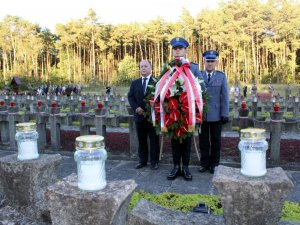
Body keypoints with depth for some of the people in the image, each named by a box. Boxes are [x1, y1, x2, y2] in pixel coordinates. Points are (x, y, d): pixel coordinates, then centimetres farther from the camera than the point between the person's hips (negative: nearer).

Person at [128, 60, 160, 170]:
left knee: (154, 140, 3)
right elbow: (130, 97, 8)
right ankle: (142, 160, 21)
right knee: (141, 140, 11)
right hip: (139, 115, 4)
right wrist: (136, 108, -9)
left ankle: (154, 161, 13)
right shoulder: (135, 83, 13)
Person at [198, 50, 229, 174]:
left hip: (216, 115, 0)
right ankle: (204, 163, 21)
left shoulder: (221, 76, 2)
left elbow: (225, 96, -1)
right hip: (201, 115, 1)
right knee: (203, 140, 9)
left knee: (215, 141, 9)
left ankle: (214, 164, 22)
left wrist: (225, 114, -5)